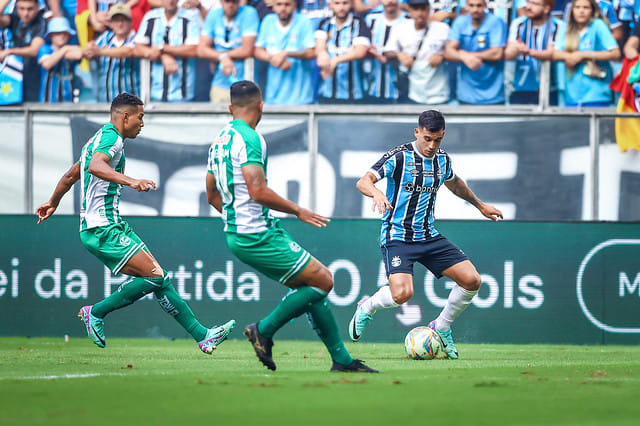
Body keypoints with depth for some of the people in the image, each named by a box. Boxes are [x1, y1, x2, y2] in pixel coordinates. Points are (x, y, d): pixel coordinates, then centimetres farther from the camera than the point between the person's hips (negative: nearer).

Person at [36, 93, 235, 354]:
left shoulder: (99, 138, 21)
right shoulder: (112, 138, -11)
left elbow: (71, 175, 33)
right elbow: (95, 166, -34)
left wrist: (53, 203, 47)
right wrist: (131, 182, -47)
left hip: (112, 226, 11)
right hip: (103, 229, -11)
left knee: (158, 277, 5)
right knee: (154, 276, -17)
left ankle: (202, 335, 3)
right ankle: (96, 313, -5)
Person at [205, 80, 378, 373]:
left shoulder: (220, 140, 14)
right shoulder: (248, 138, -16)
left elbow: (212, 195, 21)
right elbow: (258, 191, -24)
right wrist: (298, 211, -13)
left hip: (236, 235, 10)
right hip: (258, 236, -10)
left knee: (310, 288, 11)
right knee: (323, 281, -5)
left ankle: (341, 359, 11)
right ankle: (264, 330, -1)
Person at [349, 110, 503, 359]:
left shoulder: (443, 160, 6)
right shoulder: (399, 156, -13)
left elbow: (454, 183, 30)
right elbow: (362, 182, -22)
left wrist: (480, 205, 39)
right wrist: (376, 192, -44)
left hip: (428, 236, 6)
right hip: (397, 236, -6)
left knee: (471, 280, -7)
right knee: (402, 294, -27)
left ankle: (441, 328, 15)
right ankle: (367, 308, 7)